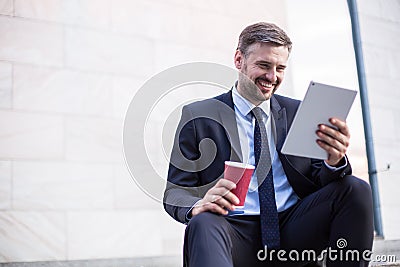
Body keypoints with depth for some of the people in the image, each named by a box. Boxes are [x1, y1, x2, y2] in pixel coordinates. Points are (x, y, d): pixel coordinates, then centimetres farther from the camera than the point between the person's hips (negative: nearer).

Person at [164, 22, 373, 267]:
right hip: (235, 233, -5)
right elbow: (175, 191, 1)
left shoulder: (299, 113, 13)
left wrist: (335, 163, -17)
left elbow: (318, 180, 8)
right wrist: (197, 206, -24)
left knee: (356, 189, -17)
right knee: (203, 224, -38)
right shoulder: (198, 117, 5)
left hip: (292, 231, 5)